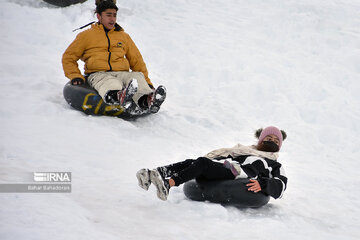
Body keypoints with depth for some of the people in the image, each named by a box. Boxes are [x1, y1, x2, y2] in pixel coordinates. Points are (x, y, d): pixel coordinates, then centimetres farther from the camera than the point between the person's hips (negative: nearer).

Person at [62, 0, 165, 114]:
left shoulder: (124, 36, 29)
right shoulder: (86, 35, 20)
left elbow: (137, 61, 30)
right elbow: (69, 57, 18)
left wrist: (147, 82, 17)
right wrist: (75, 76, 1)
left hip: (122, 73, 3)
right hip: (98, 74, -2)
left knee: (138, 76, -34)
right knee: (110, 84, -40)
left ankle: (147, 101, -65)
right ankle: (121, 97, -76)